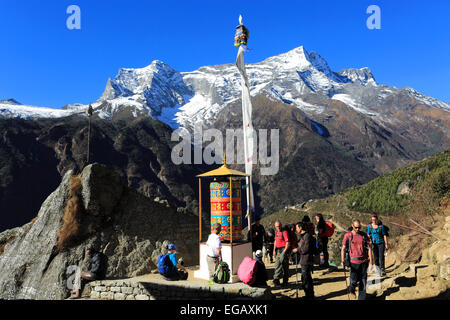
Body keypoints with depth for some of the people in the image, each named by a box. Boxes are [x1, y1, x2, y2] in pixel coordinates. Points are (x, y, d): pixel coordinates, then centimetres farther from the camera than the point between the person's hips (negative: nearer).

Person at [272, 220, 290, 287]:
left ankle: (285, 282, 8)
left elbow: (288, 243, -15)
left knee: (285, 266, 0)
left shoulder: (284, 232, -12)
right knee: (277, 265, 2)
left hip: (284, 249, -7)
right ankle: (276, 280, 2)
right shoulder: (276, 232, 12)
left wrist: (284, 252, -17)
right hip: (278, 250, 8)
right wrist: (274, 250, 14)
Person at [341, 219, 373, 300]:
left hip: (364, 261, 2)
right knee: (354, 281, -3)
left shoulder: (364, 235, 1)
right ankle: (351, 289, 30)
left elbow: (369, 248, 4)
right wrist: (343, 261, -11)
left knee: (363, 282, 7)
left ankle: (361, 298, 22)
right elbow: (343, 249, -2)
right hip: (354, 262, -2)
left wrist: (371, 261, 0)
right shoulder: (348, 235, -5)